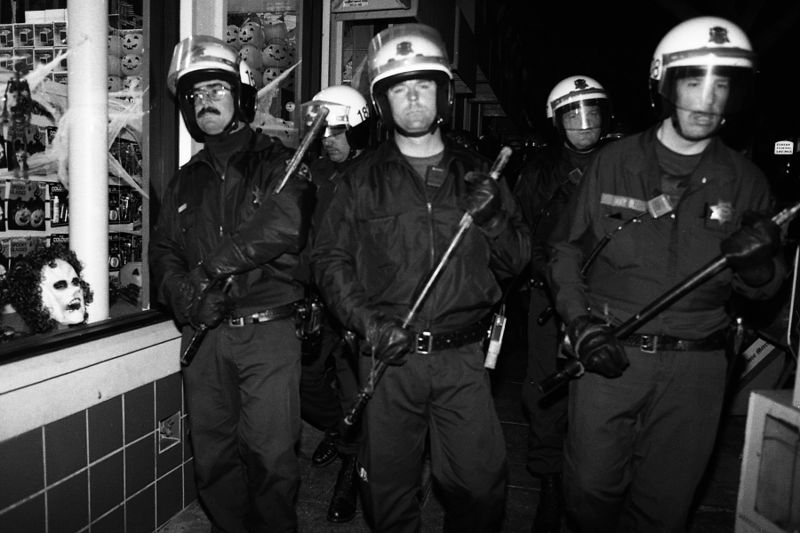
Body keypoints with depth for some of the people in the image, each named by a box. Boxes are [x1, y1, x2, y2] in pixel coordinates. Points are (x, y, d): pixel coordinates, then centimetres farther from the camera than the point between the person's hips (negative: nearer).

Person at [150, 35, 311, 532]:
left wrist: (211, 267, -16)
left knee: (271, 455, -1)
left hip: (267, 329, -5)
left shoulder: (278, 161, 0)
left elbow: (282, 225, -18)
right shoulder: (186, 180, 17)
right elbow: (163, 250, 13)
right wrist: (182, 289, -9)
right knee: (213, 456, 14)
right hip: (205, 333, 5)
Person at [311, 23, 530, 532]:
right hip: (390, 357, 0)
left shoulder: (476, 173, 8)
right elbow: (330, 259, 2)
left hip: (463, 359, 1)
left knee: (482, 487, 6)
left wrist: (493, 217, -11)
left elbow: (516, 261, 9)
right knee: (389, 490, 12)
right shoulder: (363, 179, 5)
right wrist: (367, 319, -12)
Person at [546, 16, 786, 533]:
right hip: (610, 354, -1)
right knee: (591, 488, 7)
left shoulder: (745, 180, 3)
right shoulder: (614, 162, -1)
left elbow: (764, 291, 8)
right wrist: (580, 321, -9)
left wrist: (756, 263, -16)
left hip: (696, 365, 2)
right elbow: (568, 250, 4)